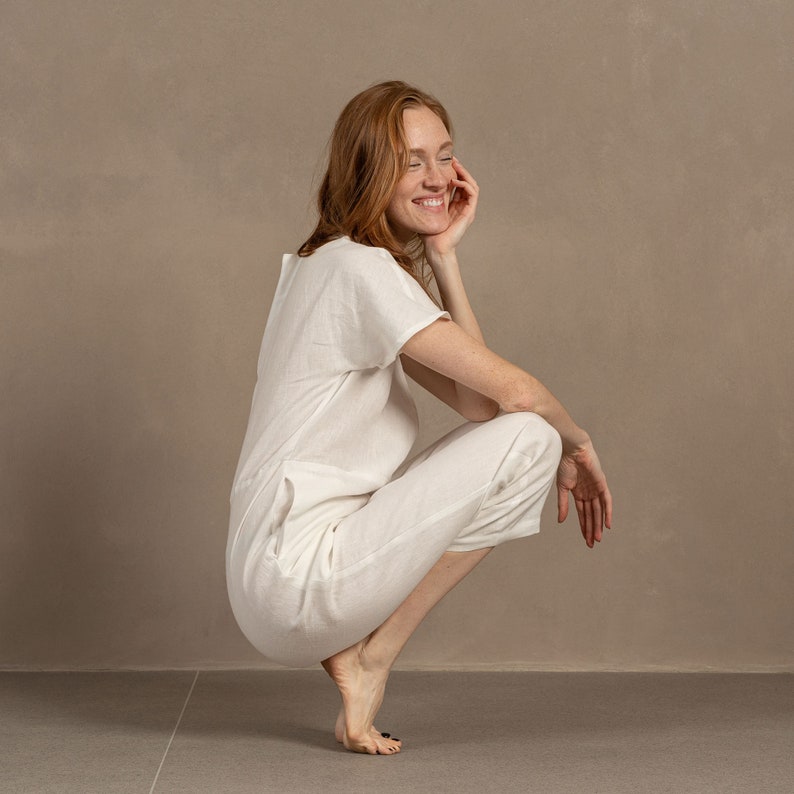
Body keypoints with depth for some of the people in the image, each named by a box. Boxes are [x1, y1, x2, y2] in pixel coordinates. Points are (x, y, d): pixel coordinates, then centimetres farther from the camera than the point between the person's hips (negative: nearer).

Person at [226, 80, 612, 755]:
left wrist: (443, 254, 3)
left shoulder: (364, 268, 17)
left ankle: (357, 644, 9)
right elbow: (511, 390, -18)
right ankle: (373, 655, -5)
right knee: (527, 436, -12)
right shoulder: (359, 267, -13)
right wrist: (576, 444, 3)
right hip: (296, 575, -9)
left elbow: (472, 398, 6)